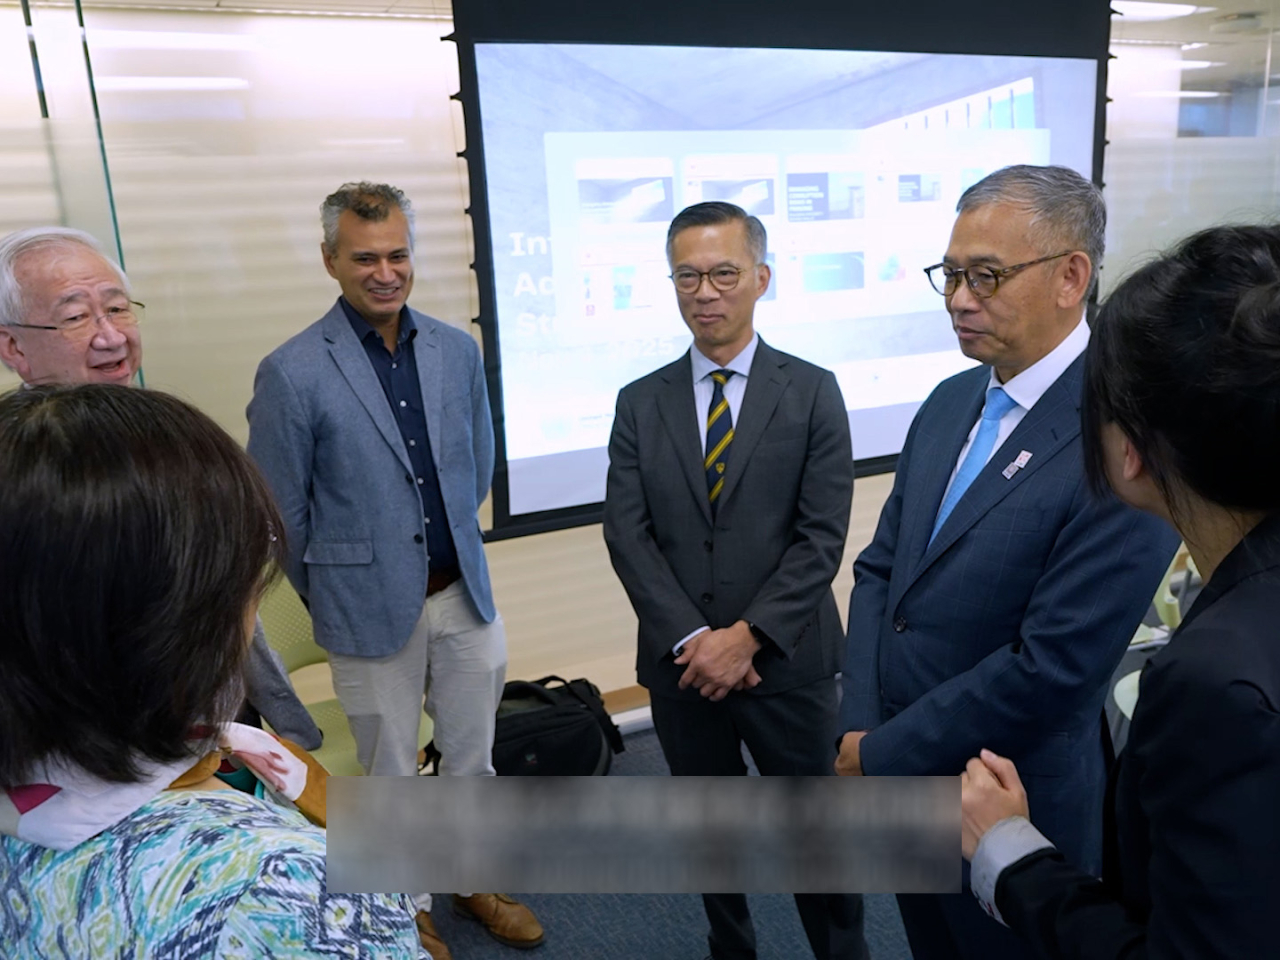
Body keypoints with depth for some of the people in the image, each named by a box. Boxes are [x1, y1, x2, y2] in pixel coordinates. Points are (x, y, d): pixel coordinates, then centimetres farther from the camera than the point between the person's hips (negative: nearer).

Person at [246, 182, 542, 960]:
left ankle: (477, 880, 43)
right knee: (391, 774, 15)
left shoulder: (458, 350, 0)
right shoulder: (292, 372, -13)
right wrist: (330, 595, 3)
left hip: (464, 594, 4)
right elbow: (280, 513, -6)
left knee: (473, 756, 19)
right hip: (371, 610, -4)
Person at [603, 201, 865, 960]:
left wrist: (748, 636, -16)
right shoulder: (640, 403, 3)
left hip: (787, 663, -2)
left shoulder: (812, 392, -3)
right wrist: (690, 639, -14)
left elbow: (822, 536, -9)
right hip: (682, 664, 3)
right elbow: (627, 535, -4)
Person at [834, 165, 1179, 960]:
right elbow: (880, 570, 4)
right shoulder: (949, 402, 2)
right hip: (903, 783, 6)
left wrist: (881, 753, -16)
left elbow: (1051, 669, -26)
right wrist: (859, 727, -7)